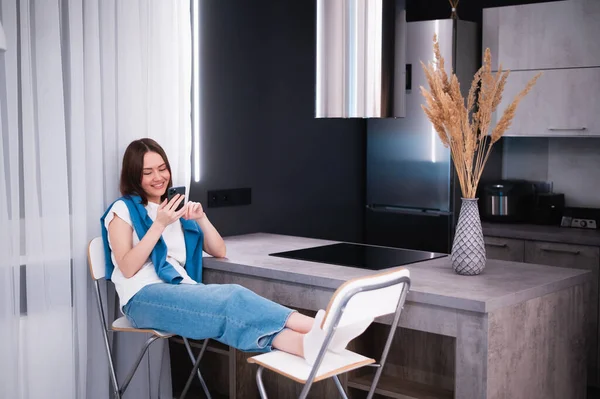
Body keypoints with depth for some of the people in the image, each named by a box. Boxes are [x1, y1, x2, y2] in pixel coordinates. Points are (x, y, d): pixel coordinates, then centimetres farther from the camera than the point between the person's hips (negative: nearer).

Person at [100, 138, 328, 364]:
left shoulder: (175, 208, 24)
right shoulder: (123, 210, 8)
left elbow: (219, 252, 19)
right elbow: (127, 268, -7)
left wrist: (201, 218, 3)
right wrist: (159, 224, -12)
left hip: (179, 291, 5)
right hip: (143, 299, -5)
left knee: (231, 304, -33)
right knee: (230, 300, -34)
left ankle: (305, 343, -60)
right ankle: (314, 326, -54)